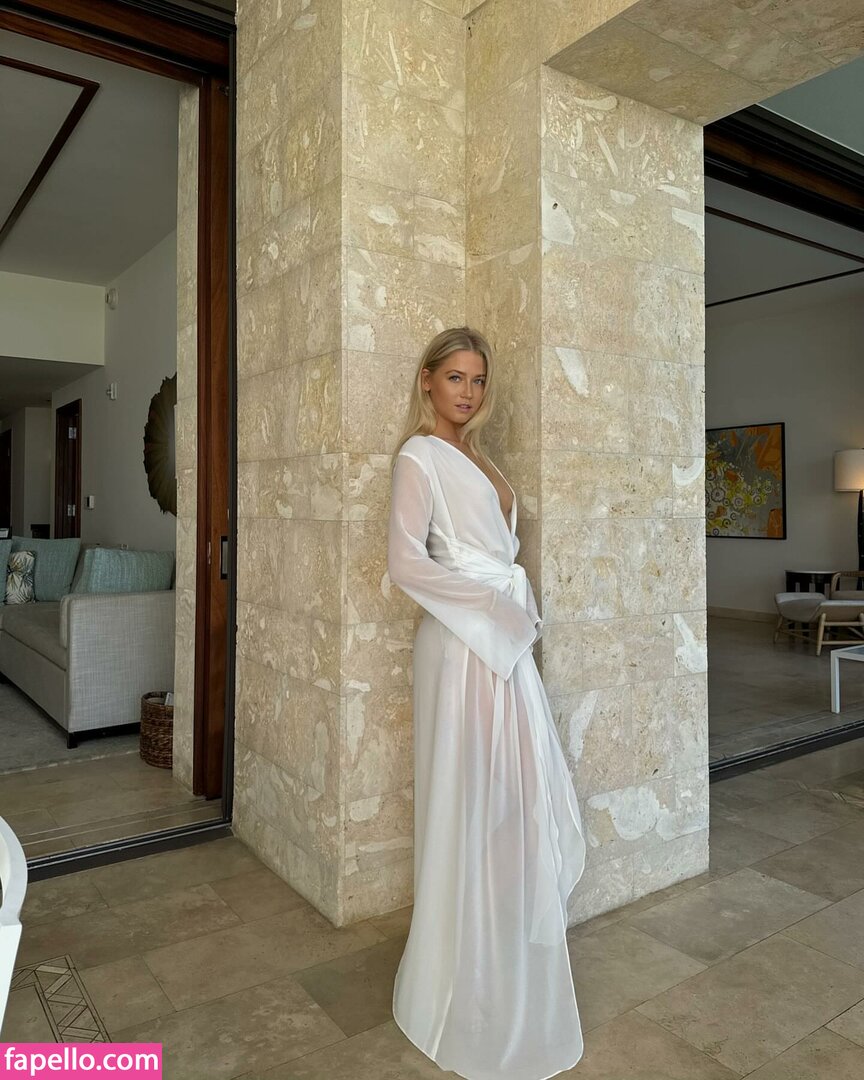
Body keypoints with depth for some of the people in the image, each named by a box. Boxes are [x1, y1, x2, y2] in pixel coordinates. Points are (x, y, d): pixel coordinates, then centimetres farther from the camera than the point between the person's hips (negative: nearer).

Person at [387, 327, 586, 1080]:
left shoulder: (473, 457, 17)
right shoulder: (420, 455, -9)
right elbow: (406, 562, -18)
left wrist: (520, 612, 5)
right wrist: (495, 603, -15)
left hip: (506, 643, 9)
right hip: (462, 644, -9)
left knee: (520, 799, 16)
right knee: (470, 804, 1)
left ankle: (502, 958, 38)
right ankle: (462, 991, 22)